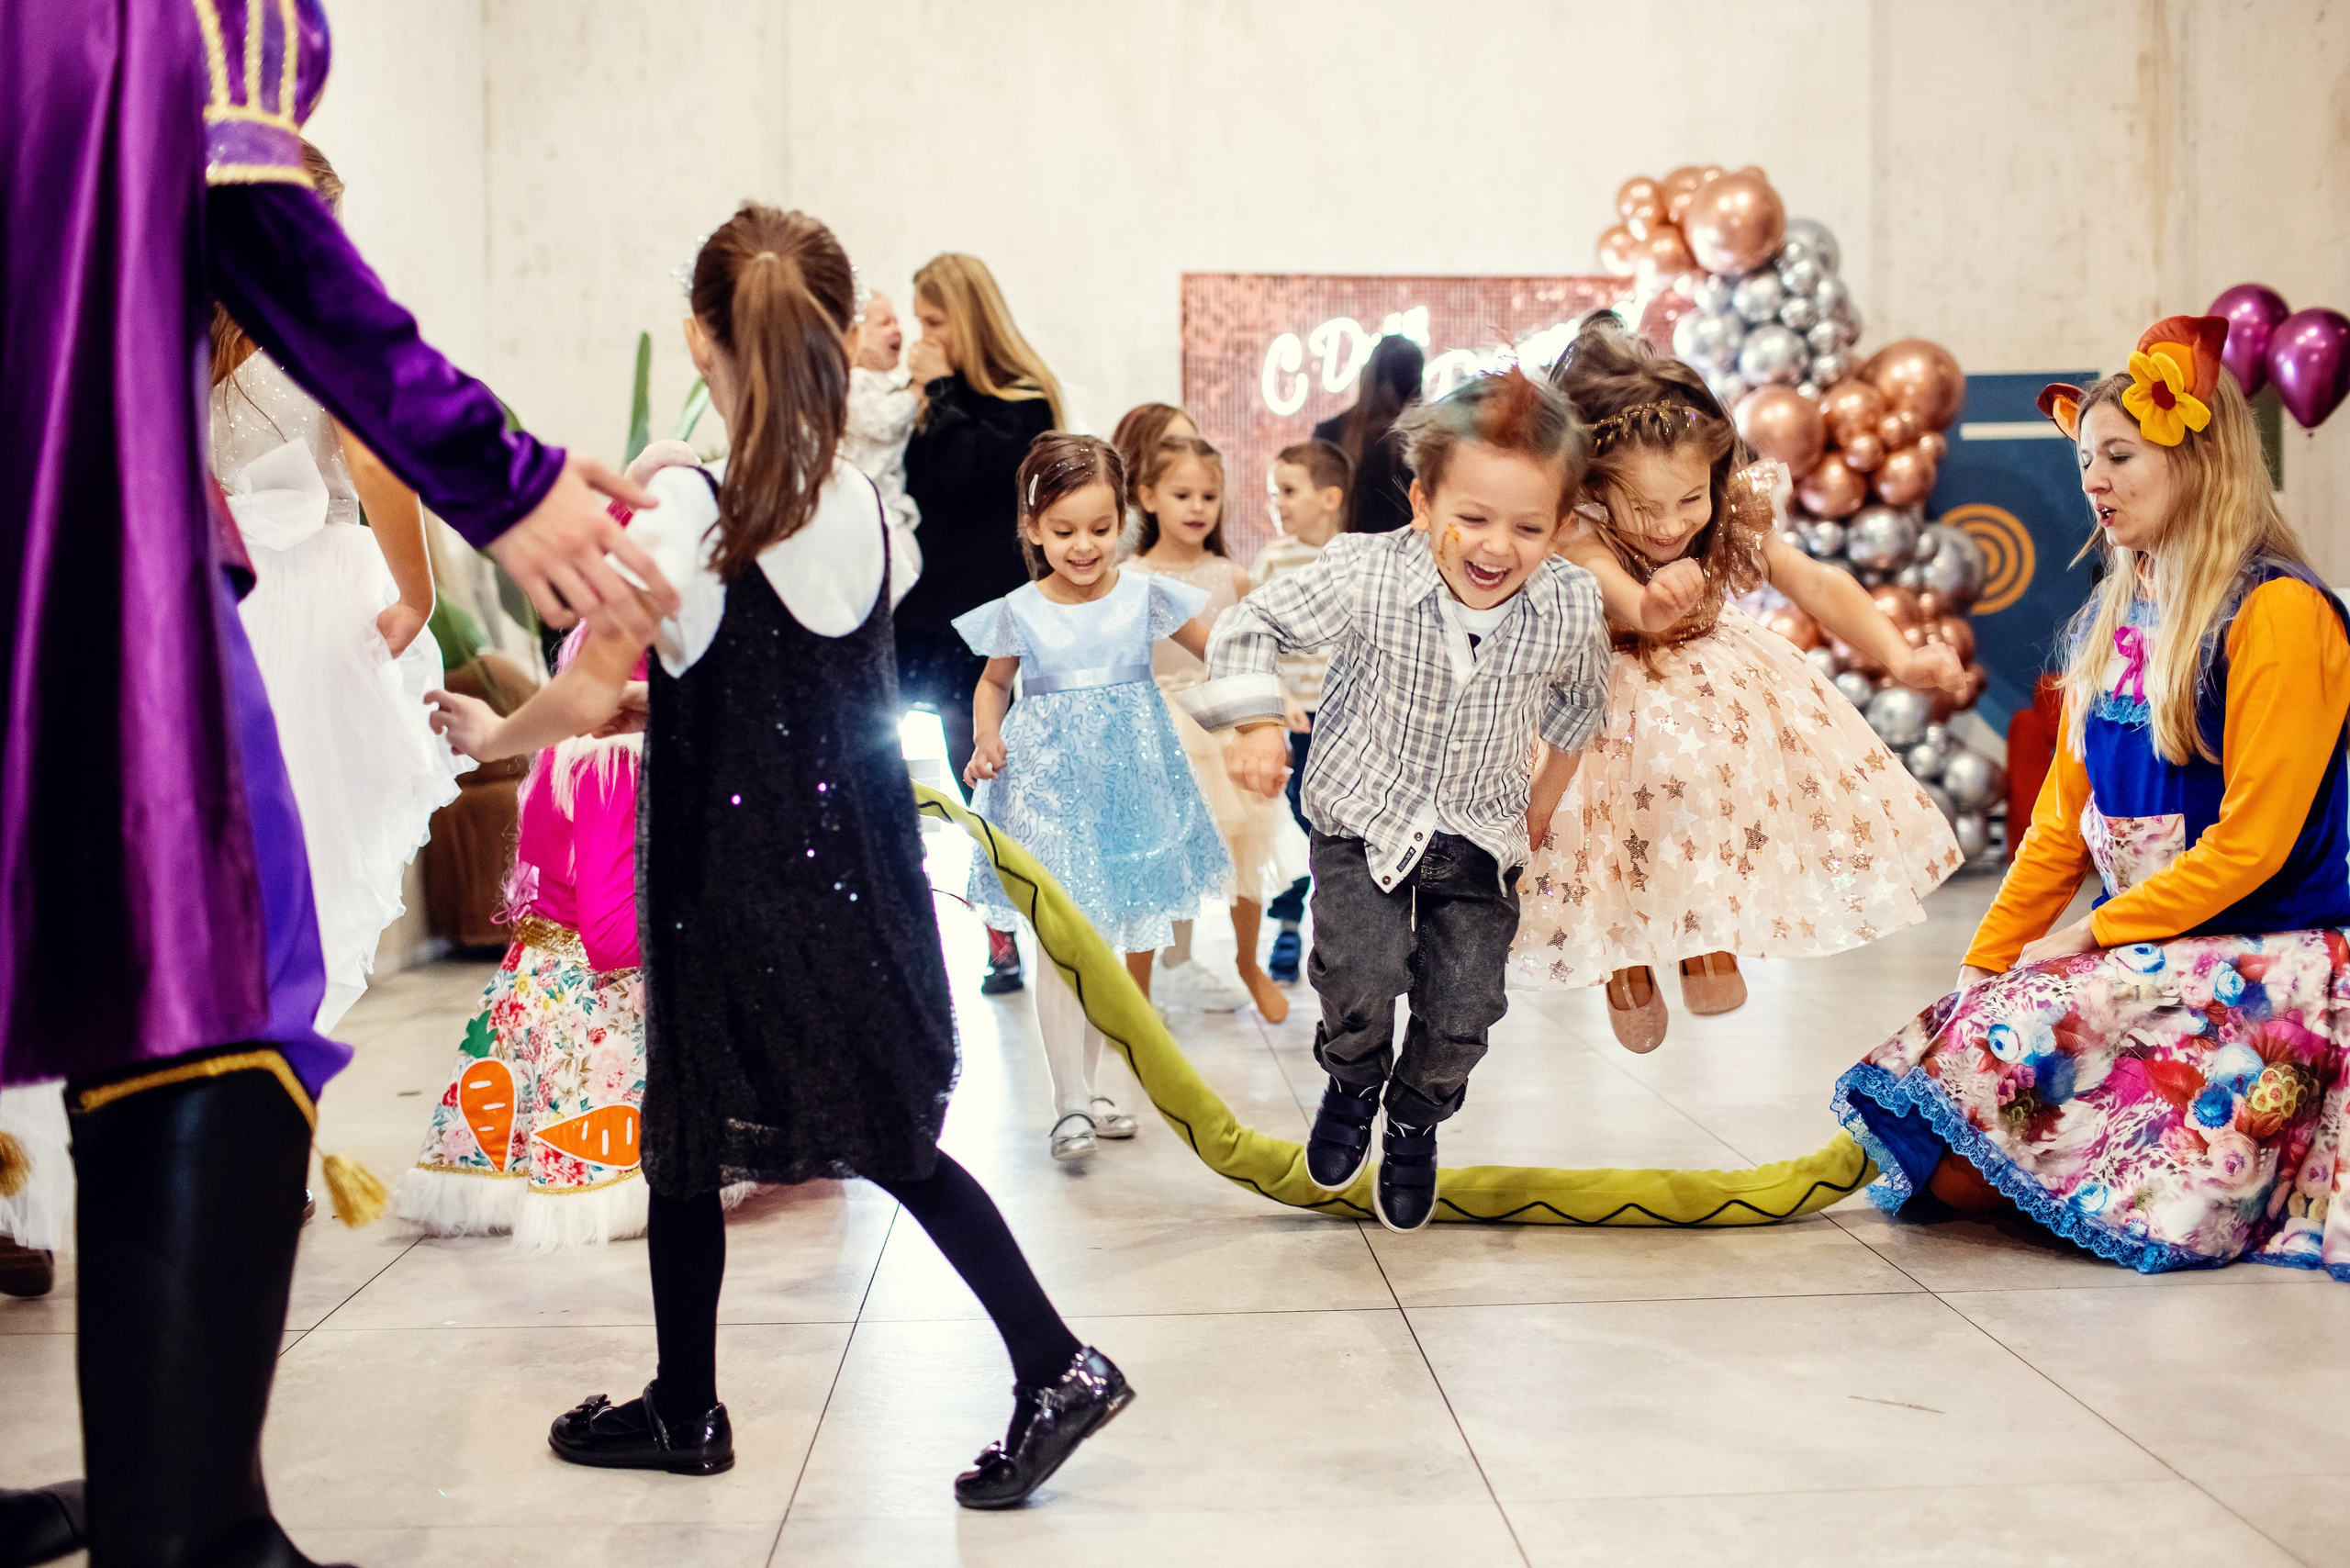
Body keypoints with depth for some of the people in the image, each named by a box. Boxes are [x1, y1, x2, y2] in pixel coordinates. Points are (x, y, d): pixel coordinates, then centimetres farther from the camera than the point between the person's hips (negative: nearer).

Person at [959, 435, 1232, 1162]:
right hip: (1050, 783, -2)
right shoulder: (1019, 613, -4)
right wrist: (988, 741, -5)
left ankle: (1086, 1085, 25)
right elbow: (993, 683, 13)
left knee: (1108, 939, 11)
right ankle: (1070, 1103, -1)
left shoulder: (1146, 596, -4)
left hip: (1128, 776, 2)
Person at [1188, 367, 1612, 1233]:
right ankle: (1353, 1083, 15)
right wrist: (1259, 726, -16)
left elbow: (1580, 700, 9)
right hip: (1366, 817, -2)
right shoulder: (1366, 577, -24)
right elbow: (1253, 624, -9)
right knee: (1360, 973, -21)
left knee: (1463, 1006, -3)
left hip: (1481, 835, 2)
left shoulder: (1573, 606, -15)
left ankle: (1415, 1129, 30)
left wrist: (1545, 797, 15)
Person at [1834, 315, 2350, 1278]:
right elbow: (2062, 822, 14)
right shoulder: (2112, 620, 13)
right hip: (2142, 954, 7)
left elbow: (2252, 840, -15)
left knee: (2016, 1033, -30)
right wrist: (1982, 965, 6)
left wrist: (2093, 936, -14)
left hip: (2262, 967, -7)